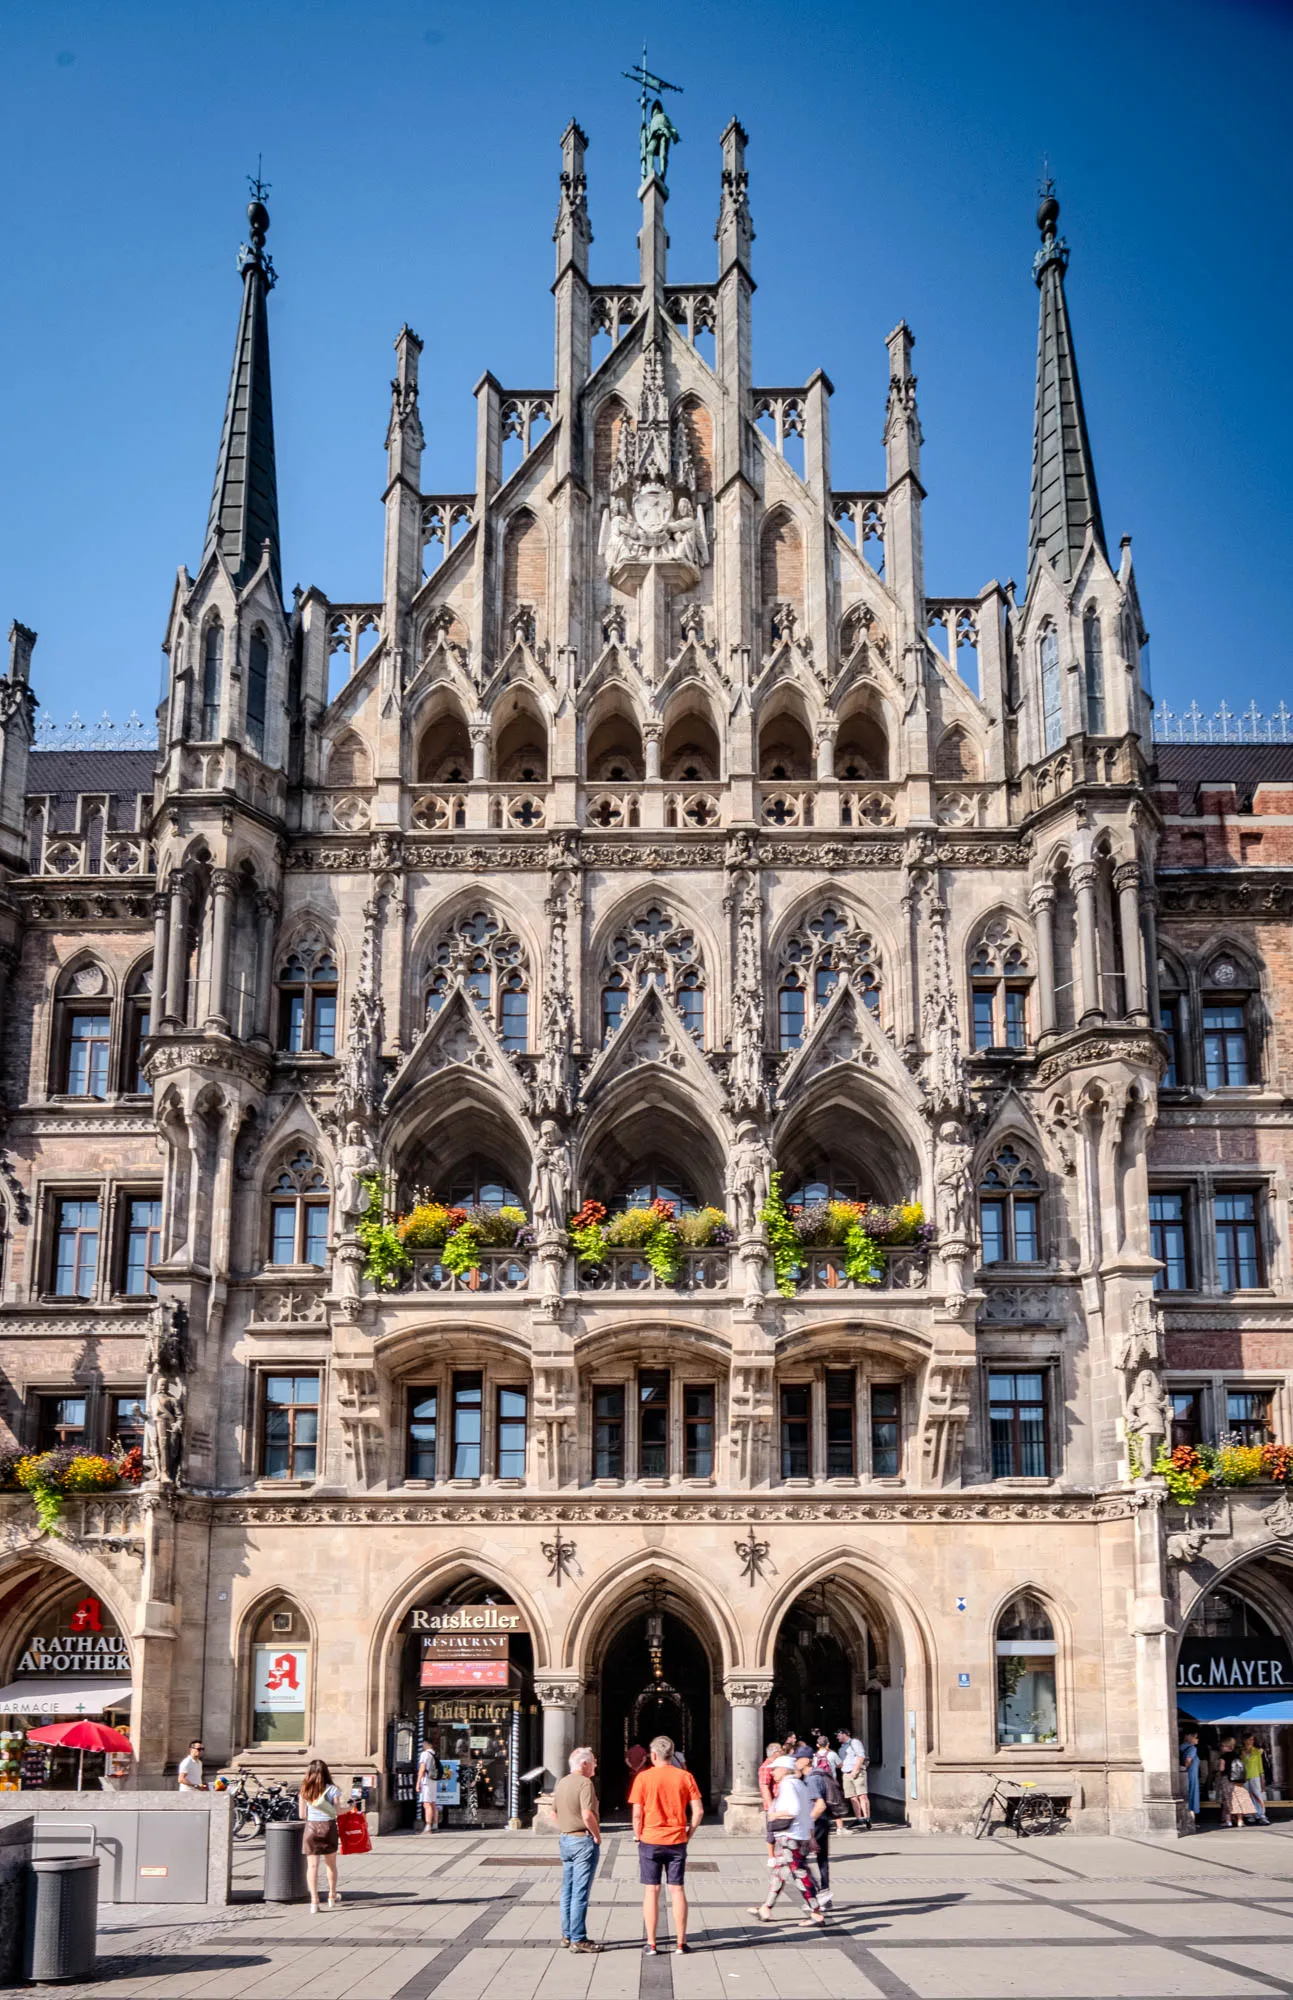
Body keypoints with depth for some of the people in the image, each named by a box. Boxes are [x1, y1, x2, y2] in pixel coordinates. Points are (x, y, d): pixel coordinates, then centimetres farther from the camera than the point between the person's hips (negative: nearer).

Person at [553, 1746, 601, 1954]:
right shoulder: (584, 1783, -16)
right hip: (584, 1840, -9)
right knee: (580, 1893, -5)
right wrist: (597, 1835, -12)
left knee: (567, 1891, 14)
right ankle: (578, 1939, -3)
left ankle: (567, 1935, 21)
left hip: (566, 1840, 9)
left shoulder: (561, 1783, 11)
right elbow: (588, 1814, -25)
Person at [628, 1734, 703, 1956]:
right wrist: (689, 1833, 8)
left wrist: (638, 1836, 6)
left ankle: (651, 1944, 7)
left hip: (650, 1840, -2)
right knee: (677, 1890, 8)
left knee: (651, 1891, 5)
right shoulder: (685, 1777, -1)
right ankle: (680, 1943, 11)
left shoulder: (643, 1777, -7)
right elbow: (698, 1811, -4)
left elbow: (637, 1814, -9)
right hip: (677, 1841, 2)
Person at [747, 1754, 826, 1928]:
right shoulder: (801, 1785, 15)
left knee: (799, 1875, -7)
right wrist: (811, 1837, 19)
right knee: (778, 1873, 17)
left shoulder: (787, 1785, -12)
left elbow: (795, 1809, -23)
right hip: (803, 1837, 10)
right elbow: (809, 1811, 17)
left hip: (789, 1837, -10)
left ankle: (816, 1914, -7)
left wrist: (777, 1814, -10)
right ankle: (766, 1909, 25)